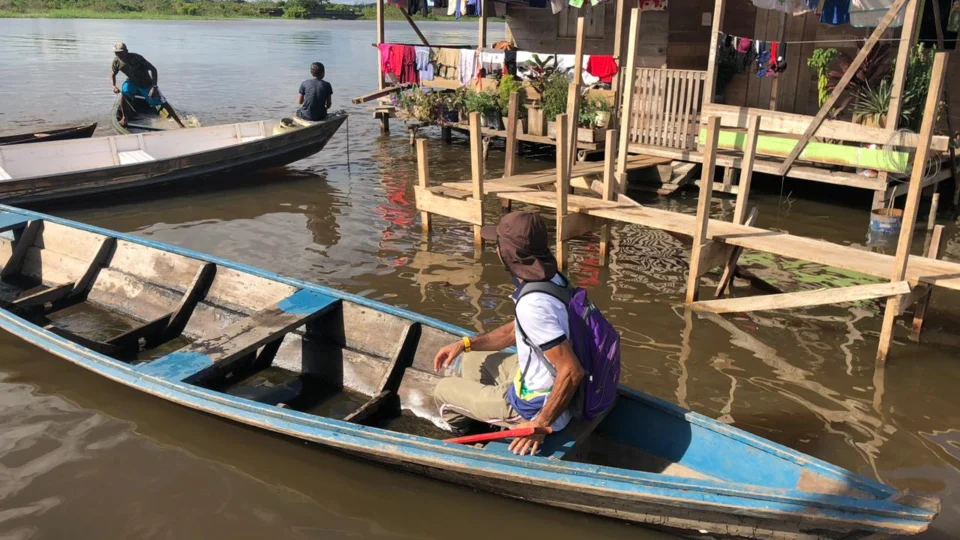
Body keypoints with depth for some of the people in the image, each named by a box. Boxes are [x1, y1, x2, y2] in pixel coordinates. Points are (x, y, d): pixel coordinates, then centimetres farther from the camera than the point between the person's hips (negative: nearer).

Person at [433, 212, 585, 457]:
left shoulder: (533, 305, -34)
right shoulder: (550, 278, -4)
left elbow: (572, 372, -35)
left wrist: (541, 425, -25)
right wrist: (465, 344, 8)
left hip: (536, 406, -9)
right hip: (537, 378, 9)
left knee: (443, 390, 9)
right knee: (471, 359, 25)